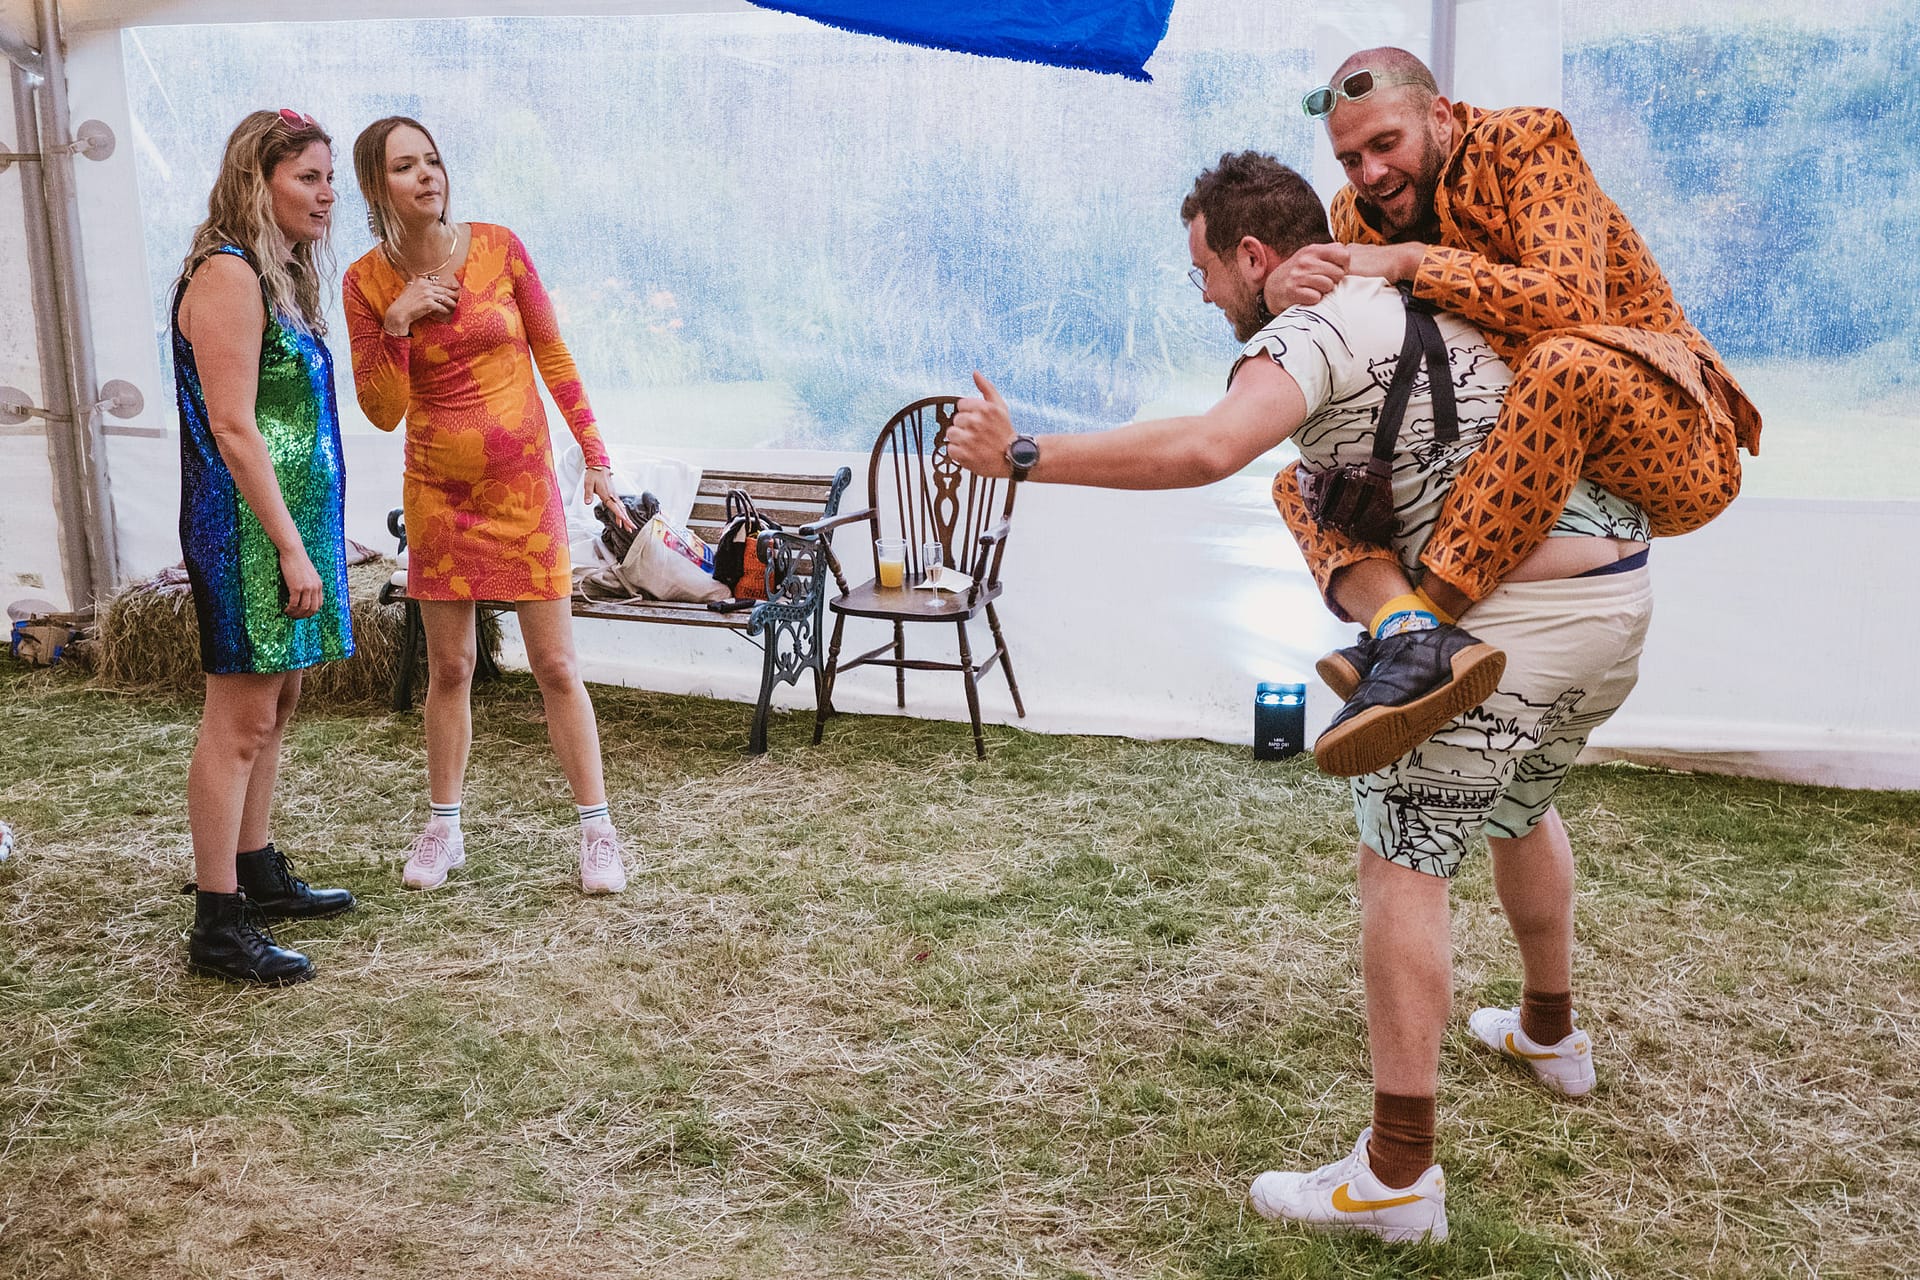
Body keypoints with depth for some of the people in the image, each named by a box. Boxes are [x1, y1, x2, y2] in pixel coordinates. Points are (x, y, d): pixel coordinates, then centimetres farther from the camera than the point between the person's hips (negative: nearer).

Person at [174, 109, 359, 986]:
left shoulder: (279, 274, 16)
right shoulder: (228, 273, -14)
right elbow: (233, 429, -20)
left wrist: (305, 539, 15)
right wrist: (291, 547, -21)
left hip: (289, 520, 10)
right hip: (249, 528, -10)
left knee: (273, 702, 16)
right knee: (239, 718, -5)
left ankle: (258, 875, 29)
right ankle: (217, 926, 2)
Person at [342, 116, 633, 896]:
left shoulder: (498, 247, -5)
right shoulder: (367, 282, -3)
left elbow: (553, 354, 2)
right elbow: (384, 412, -3)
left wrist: (595, 454, 0)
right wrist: (397, 325, -17)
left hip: (522, 482, -1)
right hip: (438, 490, 1)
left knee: (555, 666, 0)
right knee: (448, 666, 10)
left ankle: (597, 830, 10)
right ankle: (444, 829, 25)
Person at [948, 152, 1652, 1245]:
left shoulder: (1311, 333, -12)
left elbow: (1205, 447, -32)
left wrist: (1026, 455, -27)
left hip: (1511, 620, -10)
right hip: (1621, 592, 10)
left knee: (1403, 864, -5)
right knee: (1523, 808, 29)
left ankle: (1398, 1177, -3)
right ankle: (1551, 1033, 50)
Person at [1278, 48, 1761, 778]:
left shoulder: (1527, 145, -8)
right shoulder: (1358, 215, 8)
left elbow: (1569, 302, -25)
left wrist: (1411, 262, -25)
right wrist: (1282, 297, -19)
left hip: (1668, 447, -6)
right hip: (1538, 468, 7)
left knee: (1564, 364, -39)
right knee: (1302, 485, -4)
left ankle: (1418, 614, -37)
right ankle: (1405, 626, -34)